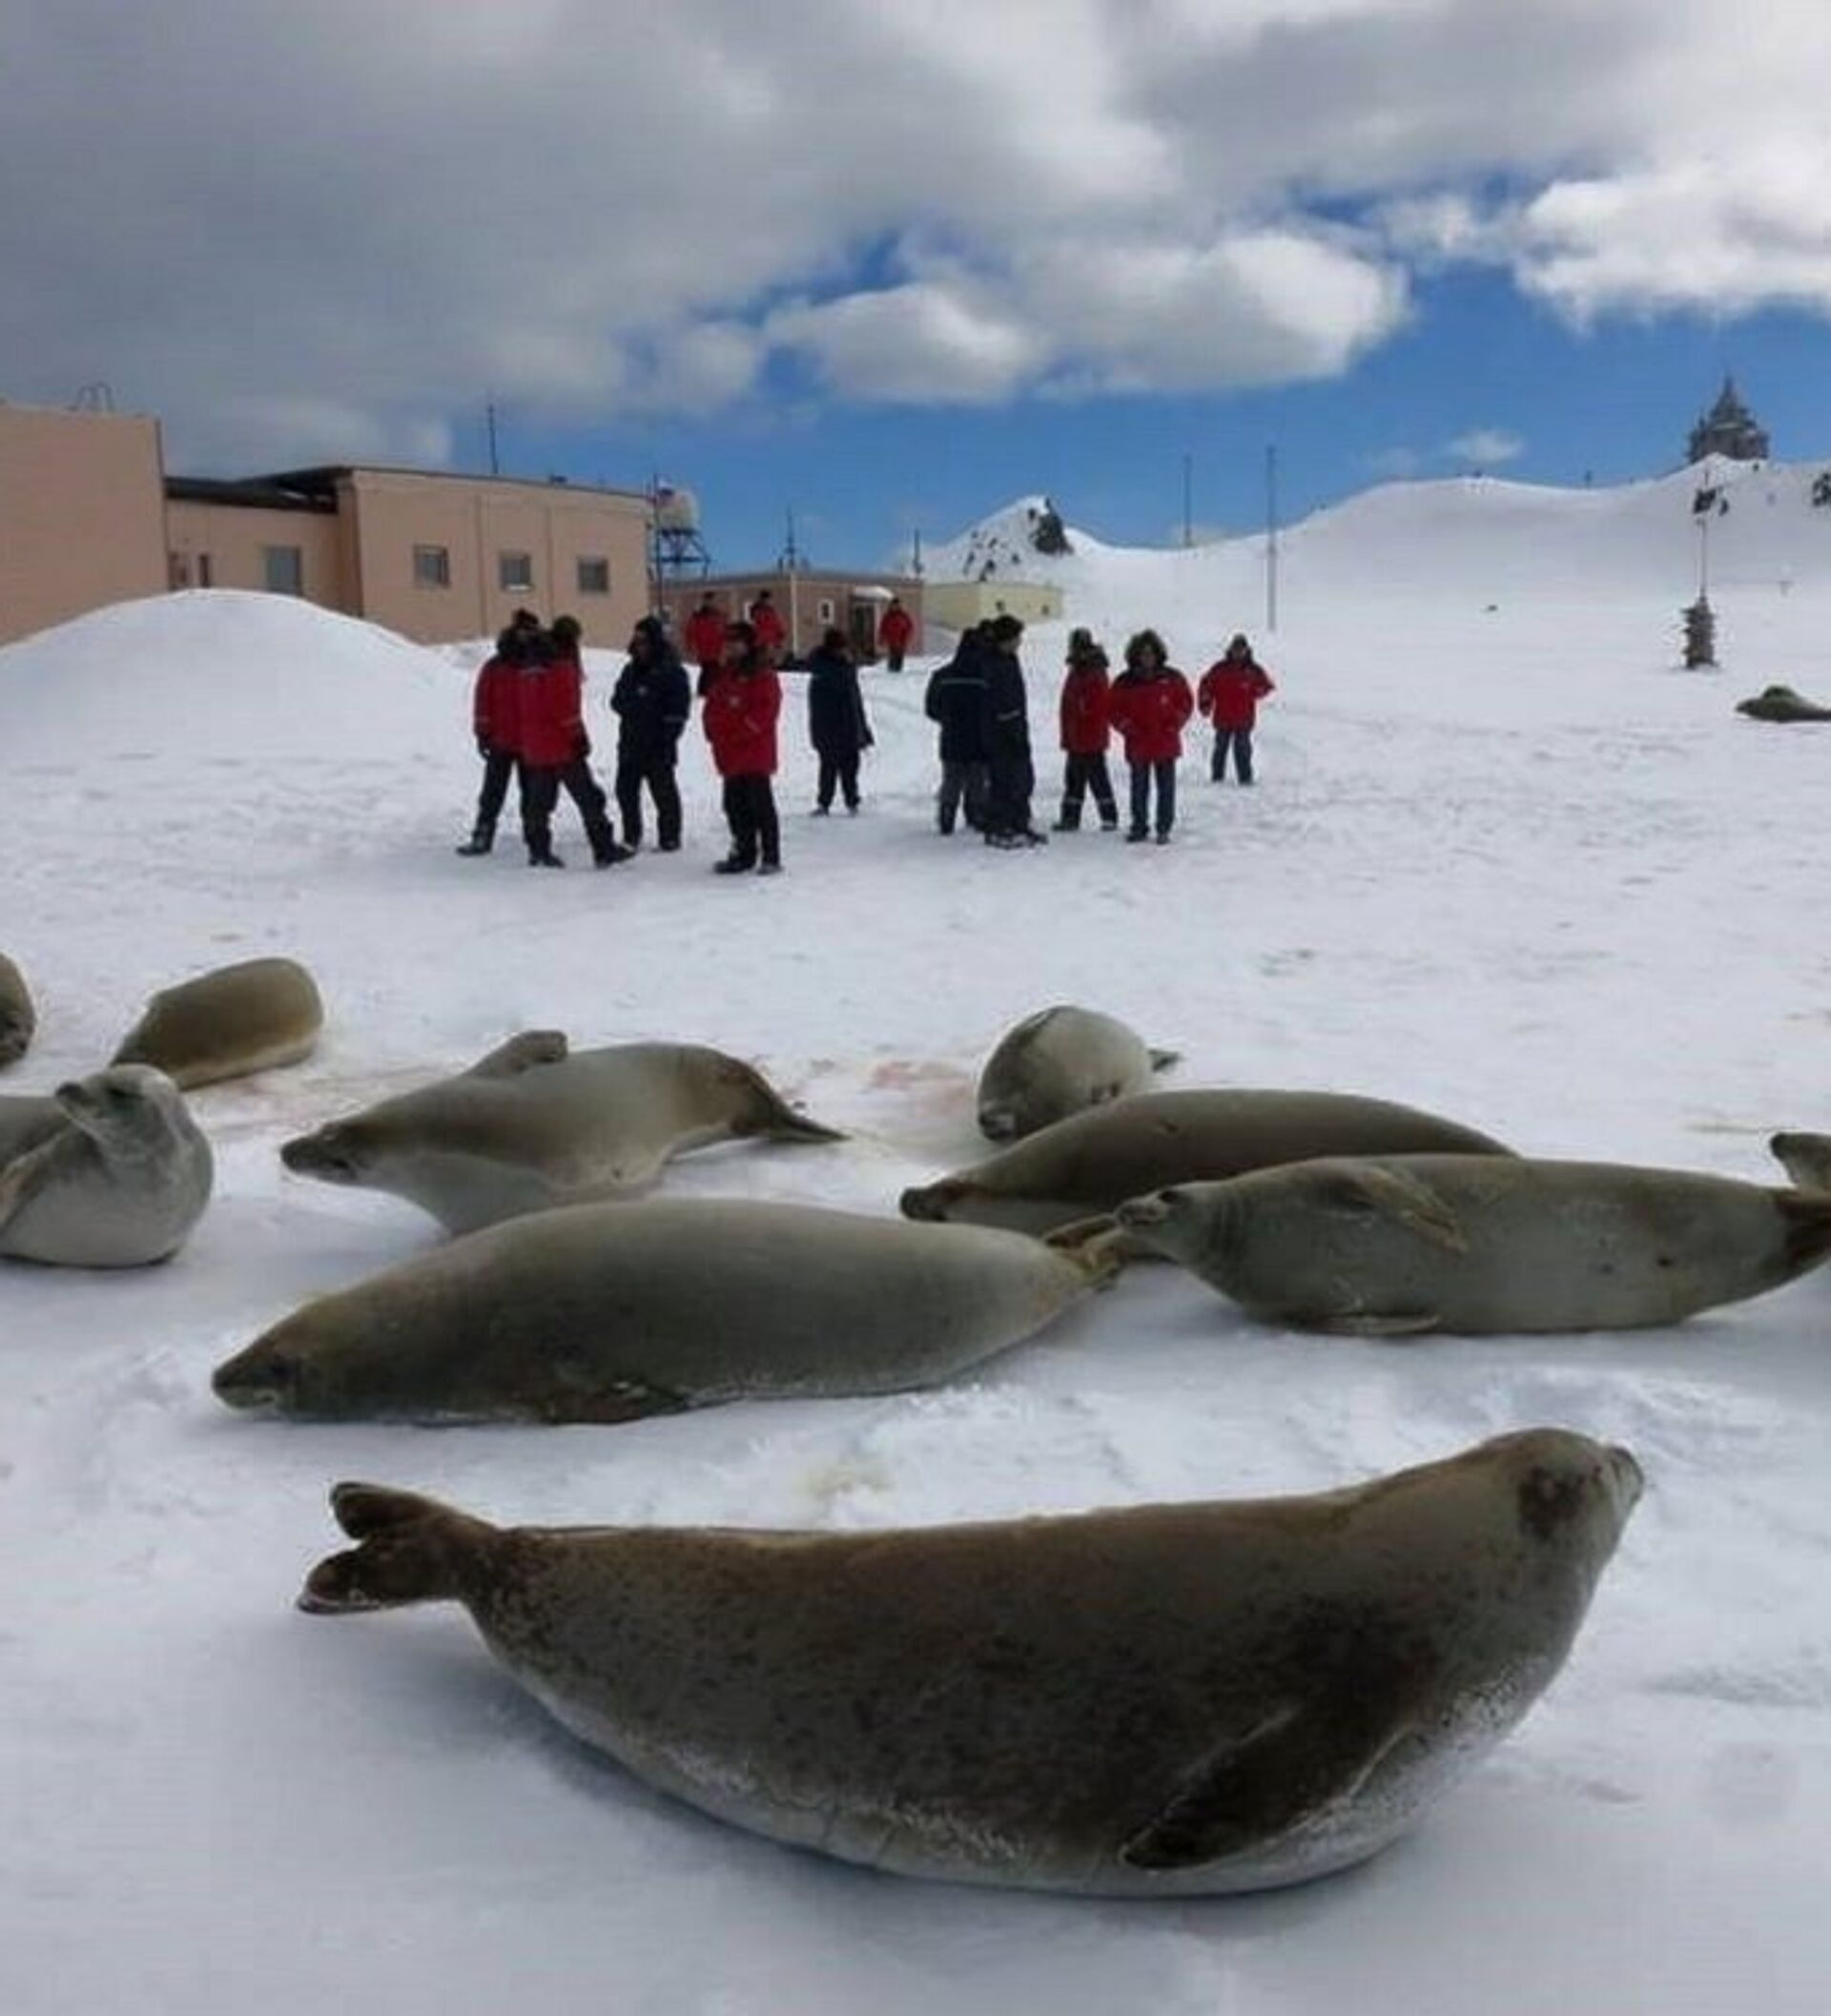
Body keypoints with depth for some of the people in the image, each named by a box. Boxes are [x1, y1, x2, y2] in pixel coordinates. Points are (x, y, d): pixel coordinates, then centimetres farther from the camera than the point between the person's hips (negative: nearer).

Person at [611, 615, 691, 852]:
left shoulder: (671, 671, -8)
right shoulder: (631, 670, 13)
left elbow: (678, 710, -11)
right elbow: (618, 700, 19)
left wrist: (667, 738, -15)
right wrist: (626, 706, -4)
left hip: (657, 746, -7)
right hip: (630, 743, 7)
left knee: (663, 792, 1)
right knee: (626, 790, 10)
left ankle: (669, 838, 11)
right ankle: (631, 837, 22)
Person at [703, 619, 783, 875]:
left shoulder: (762, 674, -6)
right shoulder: (723, 675, 18)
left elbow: (765, 710, -15)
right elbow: (713, 707, 22)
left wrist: (741, 731, -17)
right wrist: (714, 730, 6)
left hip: (755, 753, -8)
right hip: (730, 755, 8)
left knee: (761, 805, -9)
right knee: (735, 806, 11)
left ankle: (771, 857, -6)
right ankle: (744, 854, 19)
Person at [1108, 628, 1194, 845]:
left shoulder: (1172, 678, 1)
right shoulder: (1124, 682, 0)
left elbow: (1186, 703, 7)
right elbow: (1115, 711, 4)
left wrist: (1174, 725, -4)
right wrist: (1128, 728, -8)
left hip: (1166, 744, 0)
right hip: (1138, 745, 0)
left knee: (1166, 787, 3)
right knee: (1139, 788, 8)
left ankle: (1164, 828, 10)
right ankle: (1139, 826, 19)